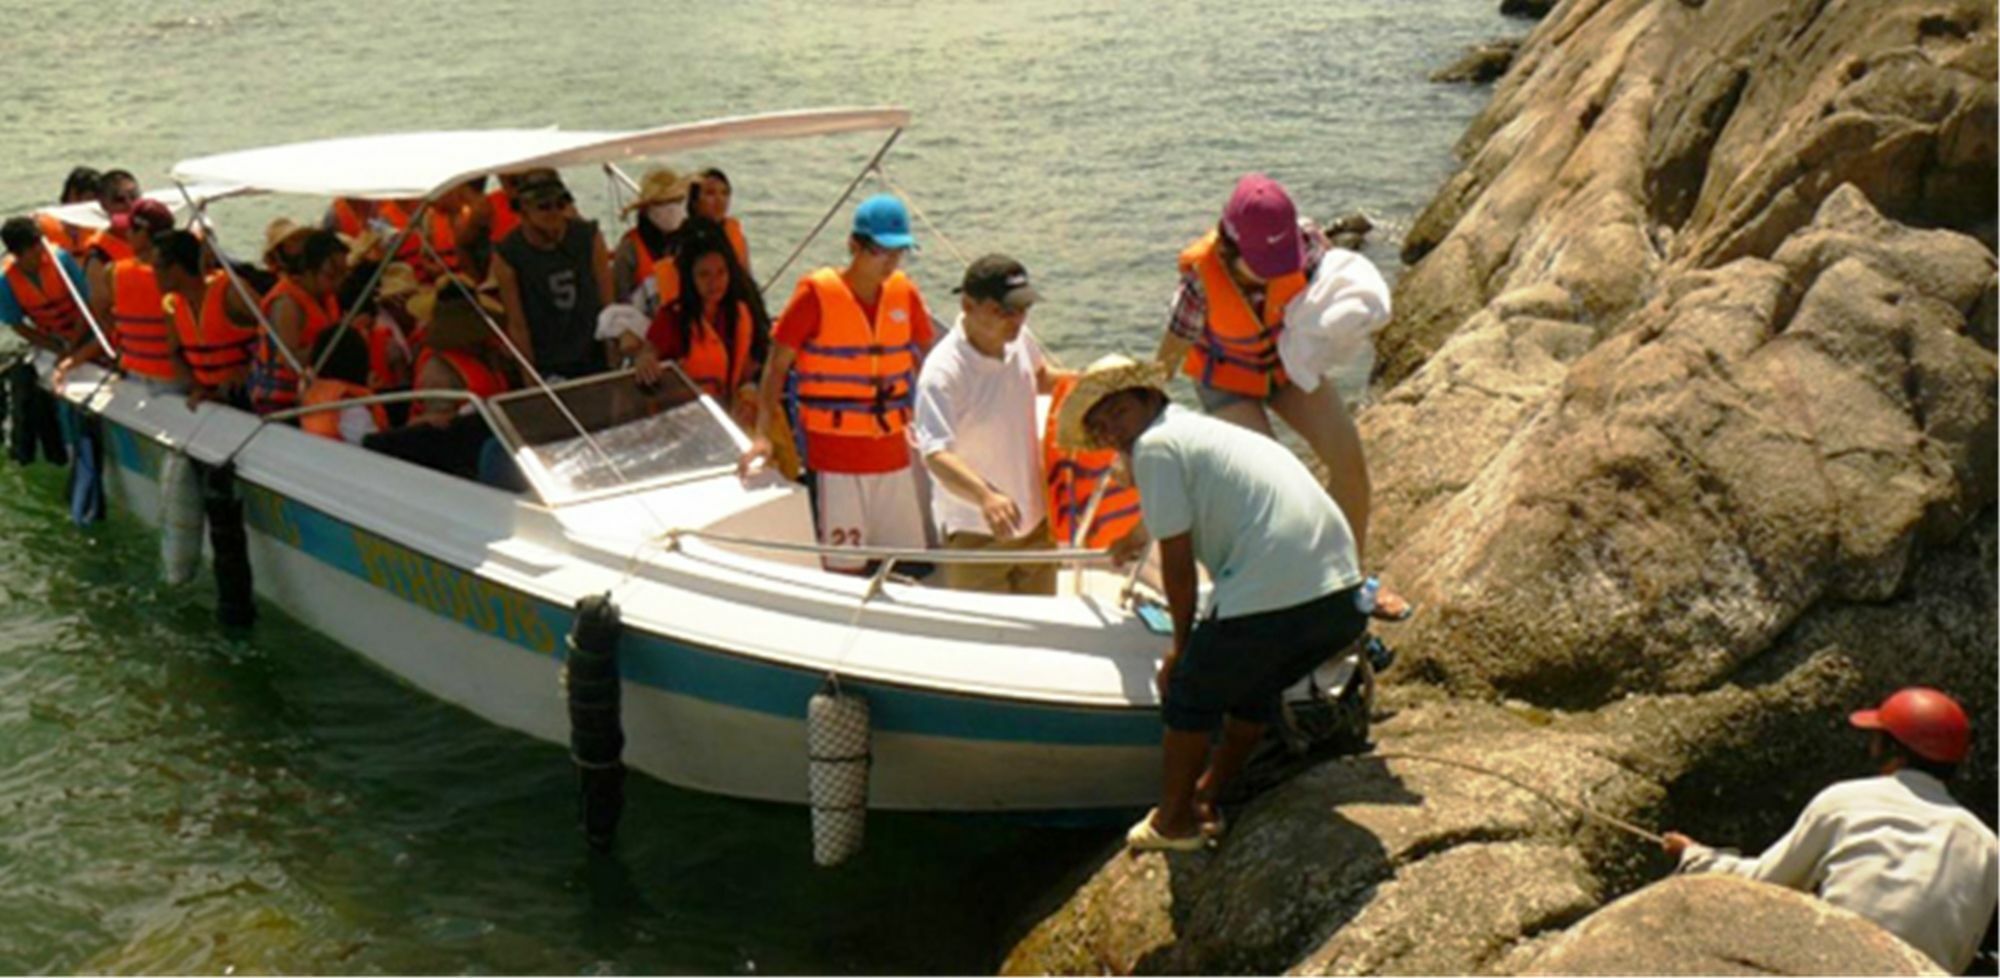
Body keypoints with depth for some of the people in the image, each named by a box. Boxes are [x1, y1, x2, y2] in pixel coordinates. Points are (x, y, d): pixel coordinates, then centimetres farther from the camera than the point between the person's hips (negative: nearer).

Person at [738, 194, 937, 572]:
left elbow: (924, 362, 15)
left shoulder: (905, 294, 3)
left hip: (893, 452, 5)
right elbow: (777, 365, -7)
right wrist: (763, 435, -15)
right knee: (844, 569, -4)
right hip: (834, 454, -5)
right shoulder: (816, 293, -9)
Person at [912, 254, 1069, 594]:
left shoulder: (1020, 339, -5)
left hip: (1036, 522, 7)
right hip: (976, 537, -7)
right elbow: (936, 454, -38)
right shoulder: (943, 372, -27)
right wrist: (986, 496, -54)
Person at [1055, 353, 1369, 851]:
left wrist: (1182, 646, 12)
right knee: (1255, 687, 30)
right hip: (1343, 594, 8)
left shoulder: (1156, 445, 1)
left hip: (1270, 599, -8)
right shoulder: (1208, 431, 28)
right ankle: (1205, 801, 39)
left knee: (1190, 693, 14)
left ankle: (1173, 822, 27)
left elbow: (1178, 562, -1)